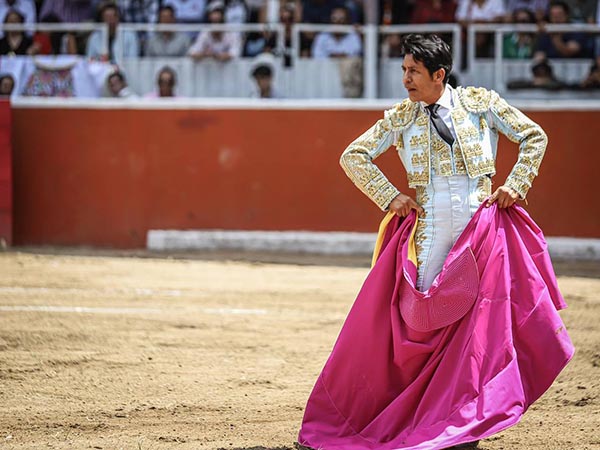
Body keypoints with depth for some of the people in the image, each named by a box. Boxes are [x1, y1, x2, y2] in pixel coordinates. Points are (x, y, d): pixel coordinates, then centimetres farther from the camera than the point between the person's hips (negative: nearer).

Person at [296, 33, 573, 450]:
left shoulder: (481, 103, 2)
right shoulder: (401, 118, 5)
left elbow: (534, 137, 9)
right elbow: (354, 156, 8)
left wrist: (515, 186, 0)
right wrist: (389, 197, -1)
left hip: (481, 227, -1)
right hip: (428, 233, 1)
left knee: (480, 321, -1)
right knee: (419, 317, -4)